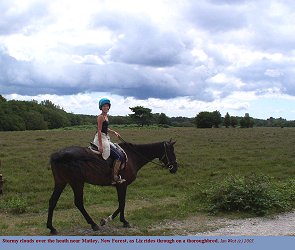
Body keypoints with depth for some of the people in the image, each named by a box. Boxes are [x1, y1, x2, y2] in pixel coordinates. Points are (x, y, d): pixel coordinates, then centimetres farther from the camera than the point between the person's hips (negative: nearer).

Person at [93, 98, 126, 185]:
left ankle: (116, 175, 14)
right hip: (101, 139, -10)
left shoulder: (106, 116, 14)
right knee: (119, 156, -12)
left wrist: (114, 132, 13)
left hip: (106, 139, 10)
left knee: (120, 154, 12)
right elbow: (99, 131, -20)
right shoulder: (101, 117, -14)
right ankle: (114, 178, -8)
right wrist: (100, 145, -25)